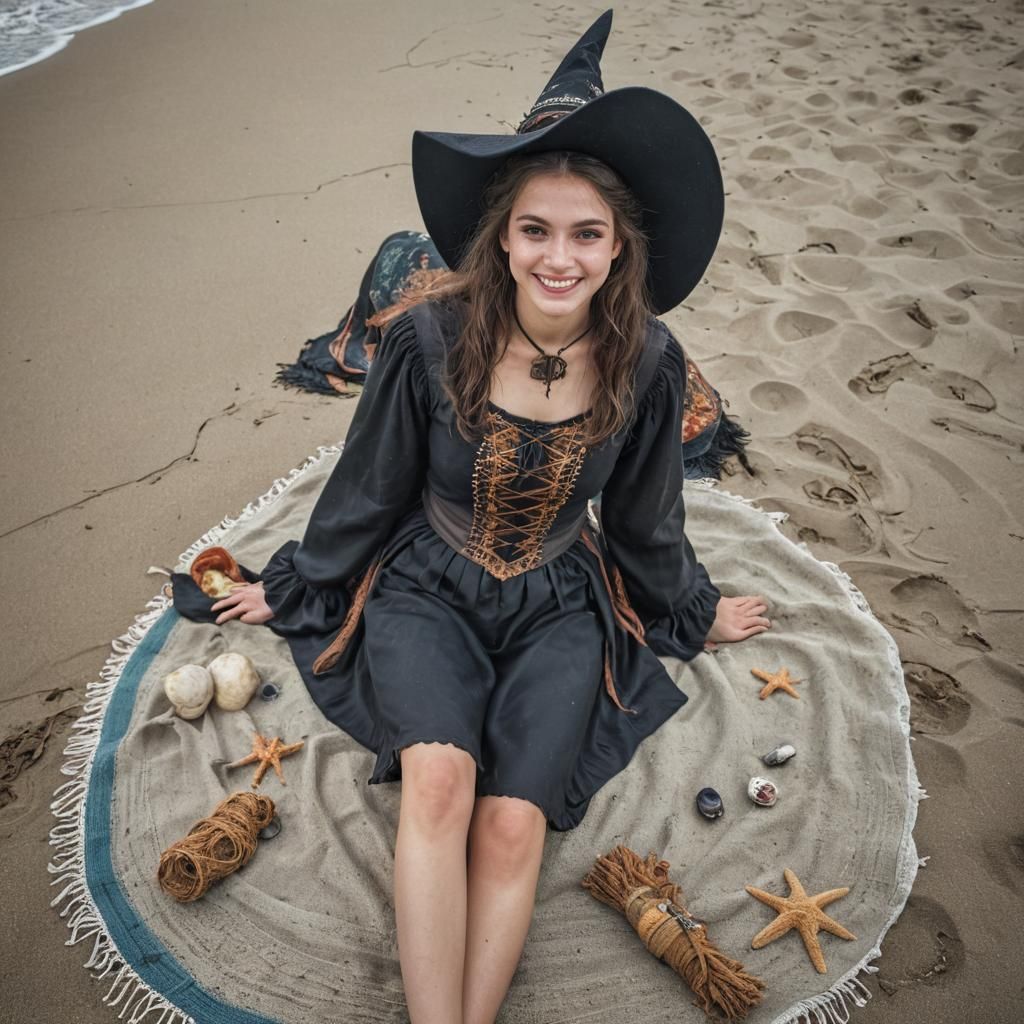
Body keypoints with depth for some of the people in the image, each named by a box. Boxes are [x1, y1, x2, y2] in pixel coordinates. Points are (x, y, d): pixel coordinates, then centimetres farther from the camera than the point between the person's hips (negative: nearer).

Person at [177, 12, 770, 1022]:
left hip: (560, 608, 1)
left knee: (512, 821, -18)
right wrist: (293, 589, 10)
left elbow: (644, 515, 5)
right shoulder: (432, 338, -18)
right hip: (427, 589, 0)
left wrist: (694, 612, 18)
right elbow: (369, 489, -2)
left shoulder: (645, 361, -13)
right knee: (440, 773, -26)